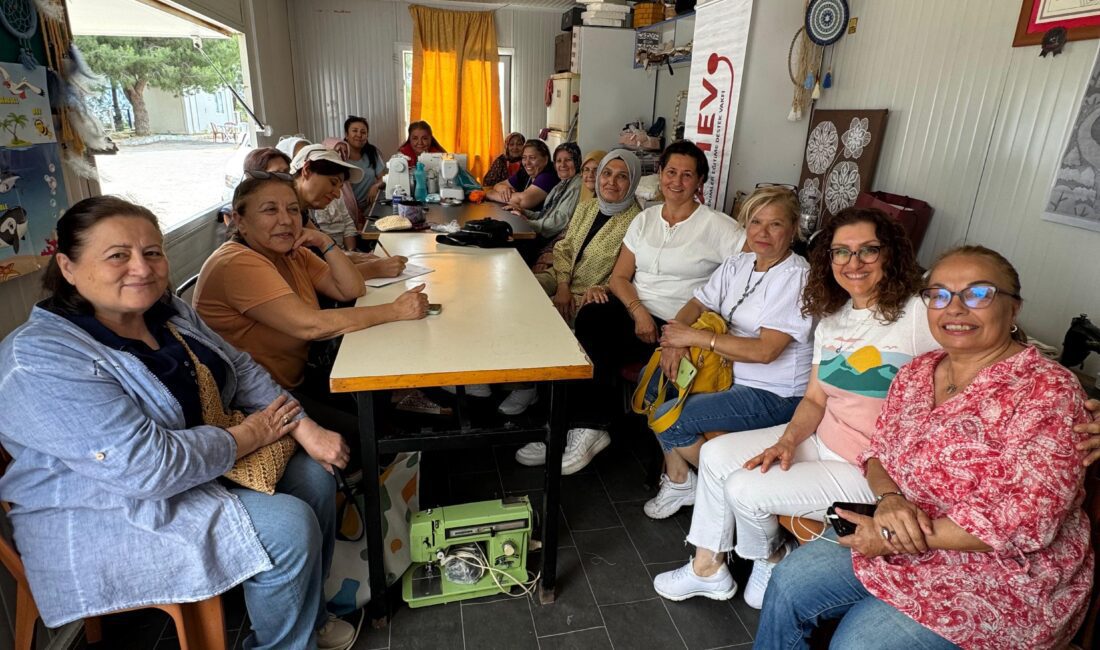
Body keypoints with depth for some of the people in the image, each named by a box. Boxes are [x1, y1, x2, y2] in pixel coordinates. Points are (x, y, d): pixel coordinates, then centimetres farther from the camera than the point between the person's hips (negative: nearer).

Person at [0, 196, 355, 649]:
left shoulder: (168, 311, -1)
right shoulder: (41, 361, -26)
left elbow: (241, 369, 5)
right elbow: (146, 466, -31)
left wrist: (304, 428, -8)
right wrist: (251, 434, -19)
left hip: (203, 467, 9)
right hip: (108, 518, -8)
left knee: (313, 475, 4)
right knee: (288, 527, -21)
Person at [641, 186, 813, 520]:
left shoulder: (797, 277, -18)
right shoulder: (738, 264, 6)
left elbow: (765, 351, -25)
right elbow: (697, 304, 7)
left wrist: (696, 337, -22)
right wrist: (675, 339, -15)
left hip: (773, 395, -9)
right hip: (730, 373, 9)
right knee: (651, 381, 4)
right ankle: (676, 478, 11)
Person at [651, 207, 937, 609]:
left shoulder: (918, 314, -16)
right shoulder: (831, 320, 7)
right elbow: (815, 399, 9)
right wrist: (787, 441, -10)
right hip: (820, 441, 8)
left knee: (744, 489, -15)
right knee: (715, 455, -1)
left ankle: (771, 560, 22)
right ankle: (707, 568, 17)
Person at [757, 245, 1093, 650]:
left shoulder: (1047, 390, -18)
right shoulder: (917, 372, 3)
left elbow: (1027, 520, -24)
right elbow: (879, 452, 9)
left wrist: (907, 535, -22)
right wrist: (890, 500, -15)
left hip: (1004, 574, -6)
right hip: (904, 540, 6)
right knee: (789, 582, -1)